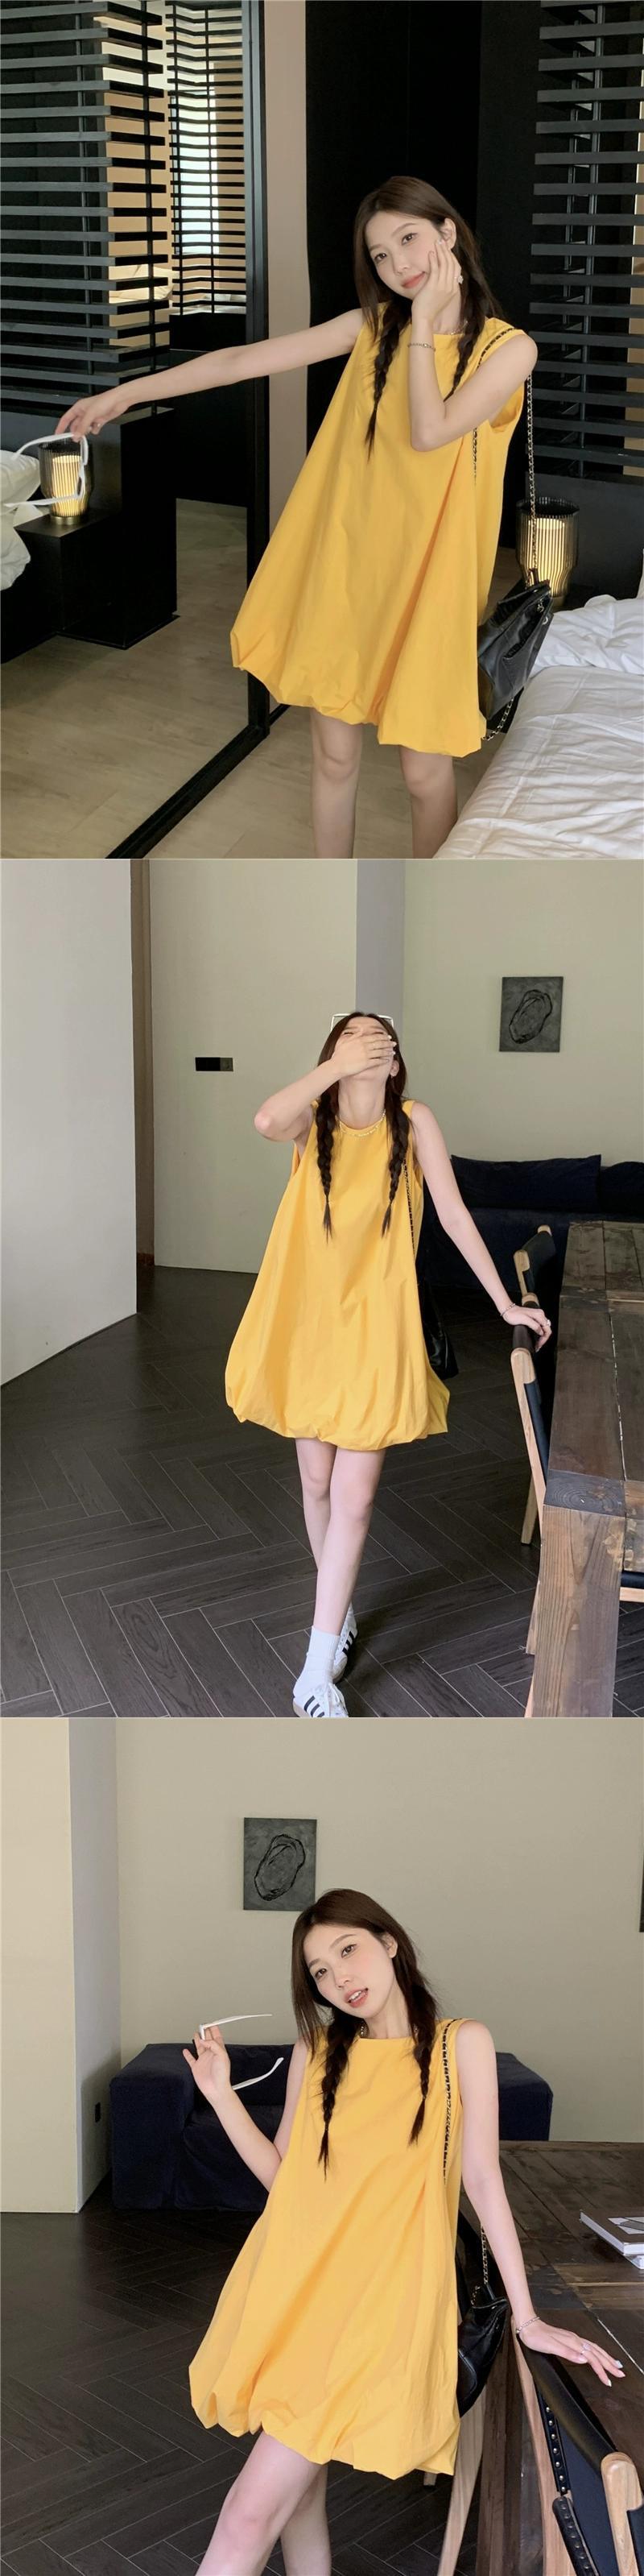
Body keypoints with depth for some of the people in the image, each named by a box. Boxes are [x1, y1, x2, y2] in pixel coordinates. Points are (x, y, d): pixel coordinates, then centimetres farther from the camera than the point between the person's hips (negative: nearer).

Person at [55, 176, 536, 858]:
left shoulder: (508, 348, -8)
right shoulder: (375, 325, 3)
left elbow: (429, 432, -23)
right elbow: (245, 359, 5)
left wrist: (425, 322, -15)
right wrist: (130, 390, 6)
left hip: (424, 578, -3)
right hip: (342, 564, 3)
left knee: (424, 768, 2)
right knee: (334, 753, 10)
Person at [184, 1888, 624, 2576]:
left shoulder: (460, 2044, -2)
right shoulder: (316, 2051, 8)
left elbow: (481, 2178, -1)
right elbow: (282, 2174, 10)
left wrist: (527, 2318, 0)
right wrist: (221, 2095, -1)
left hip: (377, 2291, -4)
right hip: (291, 2283, 5)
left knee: (251, 2514, -12)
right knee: (298, 2486, 9)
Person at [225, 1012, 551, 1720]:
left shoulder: (413, 1123, -4)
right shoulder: (312, 1123, -2)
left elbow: (454, 1213, -3)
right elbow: (266, 1120, -27)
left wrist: (506, 1304, -5)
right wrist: (338, 1068, -24)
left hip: (374, 1323, -1)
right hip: (307, 1316, 2)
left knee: (354, 1495, -5)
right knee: (318, 1481, 12)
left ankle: (318, 1671, -1)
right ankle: (338, 1607, 37)